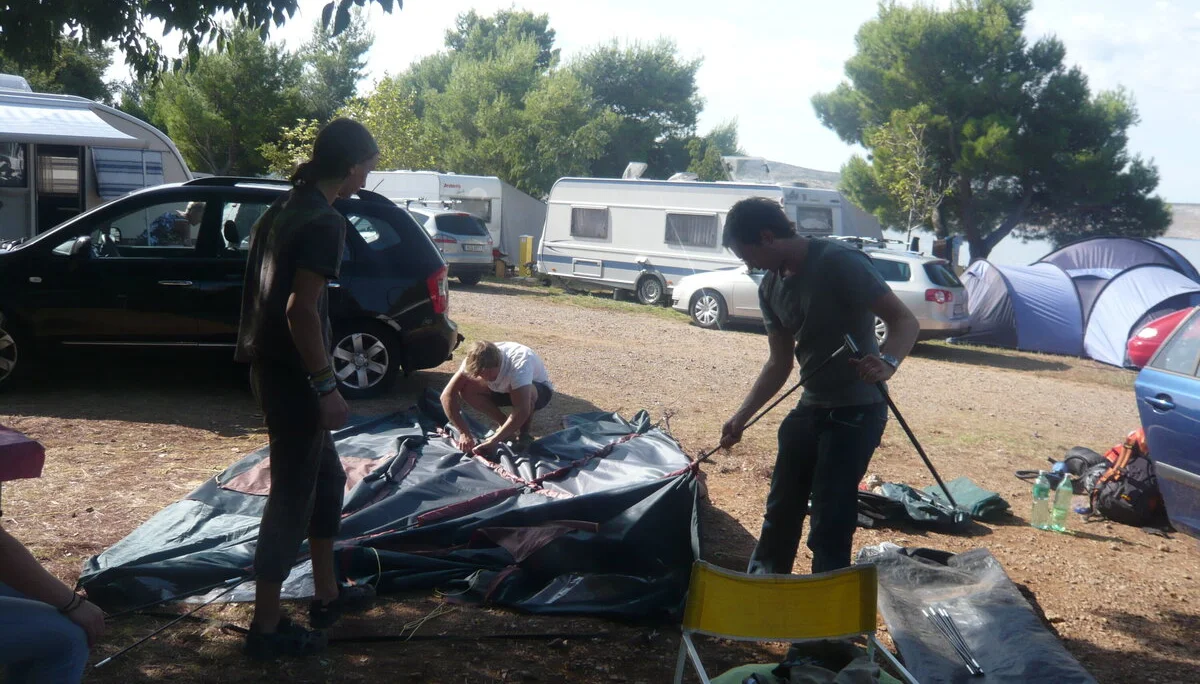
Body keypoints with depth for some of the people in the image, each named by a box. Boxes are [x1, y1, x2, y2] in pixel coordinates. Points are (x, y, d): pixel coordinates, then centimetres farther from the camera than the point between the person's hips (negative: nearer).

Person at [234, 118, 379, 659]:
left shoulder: (283, 209, 12)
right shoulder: (325, 222, -17)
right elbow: (300, 308, -24)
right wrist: (326, 386, -20)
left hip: (269, 364, 10)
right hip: (292, 372, -10)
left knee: (327, 477, 20)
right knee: (293, 494, 0)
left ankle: (327, 594, 31)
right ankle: (267, 626, 9)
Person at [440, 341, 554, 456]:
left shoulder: (518, 363, -41)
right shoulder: (475, 362, -27)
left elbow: (522, 411, -50)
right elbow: (448, 394, -30)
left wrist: (493, 441, -53)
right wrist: (464, 433, -39)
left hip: (540, 390, -4)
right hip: (504, 388, 5)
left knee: (525, 393, -40)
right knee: (467, 388, -22)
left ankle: (525, 433, -10)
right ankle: (504, 425, -2)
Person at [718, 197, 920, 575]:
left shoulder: (840, 262, -21)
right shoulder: (771, 288, 4)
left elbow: (905, 320, -22)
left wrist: (887, 362, -42)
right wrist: (742, 416, 3)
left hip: (856, 410, -8)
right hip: (809, 407, 8)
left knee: (830, 524, -7)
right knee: (781, 510, 16)